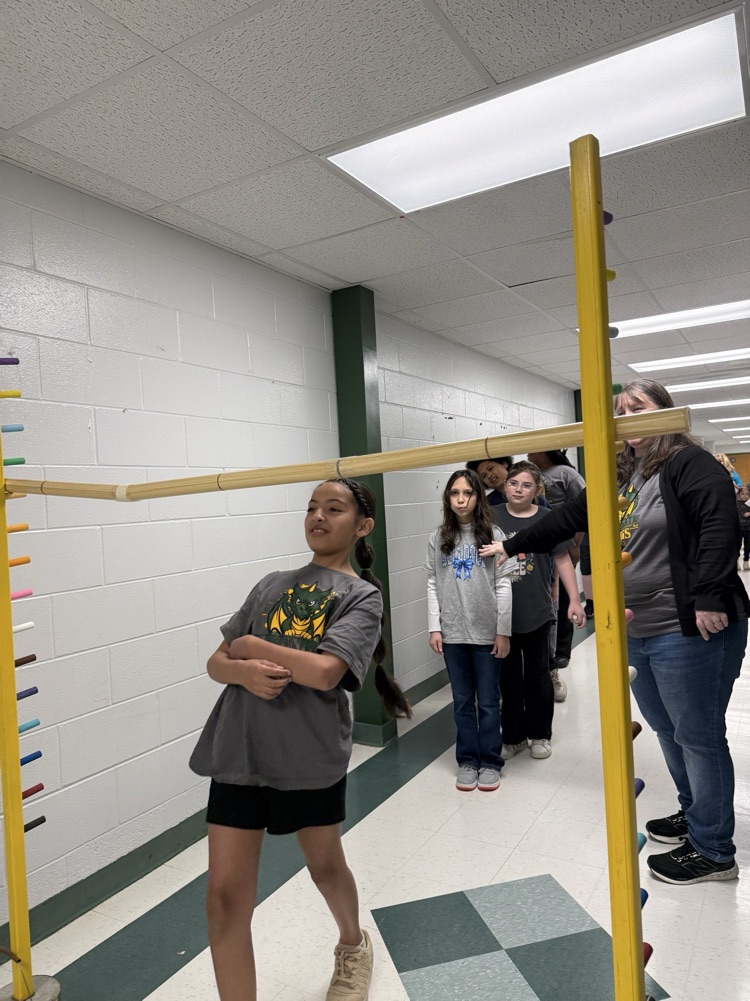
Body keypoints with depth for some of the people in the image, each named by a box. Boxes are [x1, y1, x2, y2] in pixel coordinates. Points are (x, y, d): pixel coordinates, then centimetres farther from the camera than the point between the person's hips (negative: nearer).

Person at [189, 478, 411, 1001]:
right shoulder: (273, 584, 11)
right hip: (239, 753, 3)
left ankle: (354, 946, 52)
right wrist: (243, 671, -13)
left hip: (312, 757, -2)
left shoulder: (363, 595, -2)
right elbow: (217, 662, 10)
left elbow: (325, 671, -19)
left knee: (325, 865, 21)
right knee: (225, 894, 2)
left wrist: (251, 645, -9)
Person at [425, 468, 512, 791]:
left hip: (487, 632, -2)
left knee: (488, 702, 9)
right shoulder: (438, 539, 2)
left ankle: (490, 762, 24)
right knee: (462, 701, 12)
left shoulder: (493, 535, -4)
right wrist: (434, 627, -2)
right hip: (452, 633, 2)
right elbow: (433, 585, 3)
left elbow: (503, 586, -4)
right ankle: (467, 761, 26)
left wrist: (503, 631, -6)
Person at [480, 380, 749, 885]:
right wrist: (514, 544, 26)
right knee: (668, 731, 19)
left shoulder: (689, 463, -9)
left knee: (698, 737, 2)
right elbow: (569, 517, 22)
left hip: (689, 631, -8)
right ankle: (694, 814, 39)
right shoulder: (618, 476, 16)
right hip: (638, 633, 8)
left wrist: (709, 599, -26)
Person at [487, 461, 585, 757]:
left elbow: (562, 560, 2)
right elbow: (479, 556, 7)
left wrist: (575, 600, -1)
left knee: (537, 673, 13)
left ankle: (540, 734, 30)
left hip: (536, 611, 0)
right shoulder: (492, 517, -2)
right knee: (508, 675, 12)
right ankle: (513, 736, 27)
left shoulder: (547, 519, -2)